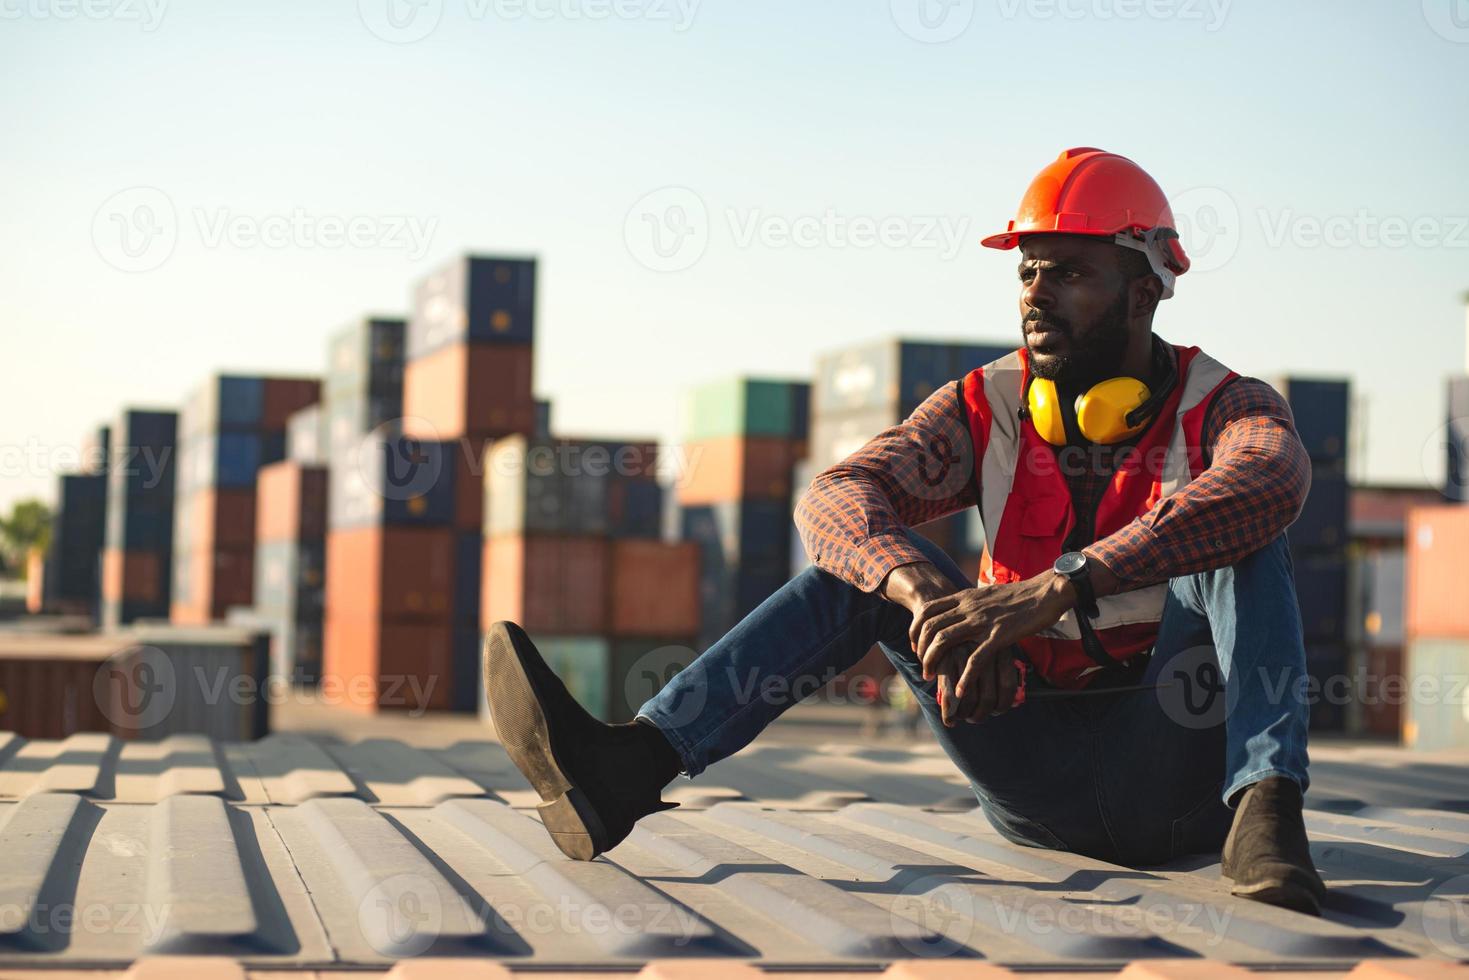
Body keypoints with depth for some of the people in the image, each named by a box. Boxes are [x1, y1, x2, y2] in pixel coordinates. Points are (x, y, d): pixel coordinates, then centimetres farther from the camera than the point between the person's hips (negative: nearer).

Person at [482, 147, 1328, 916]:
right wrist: (926, 594, -38)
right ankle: (628, 767, -29)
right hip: (1036, 781, 3)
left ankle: (1263, 810, -44)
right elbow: (836, 497, -15)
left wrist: (1055, 591, -46)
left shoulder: (1225, 408, -8)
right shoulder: (989, 410, 3)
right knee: (864, 554, -12)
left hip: (1179, 776, -3)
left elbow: (1273, 480, -35)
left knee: (1237, 534, -24)